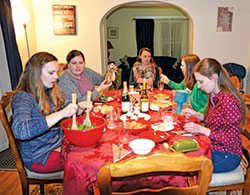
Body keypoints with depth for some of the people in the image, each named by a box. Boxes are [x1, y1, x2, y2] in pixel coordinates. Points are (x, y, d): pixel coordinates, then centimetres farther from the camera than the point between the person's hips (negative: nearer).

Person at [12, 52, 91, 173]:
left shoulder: (54, 92, 5)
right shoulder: (22, 97, -18)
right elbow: (20, 131, -35)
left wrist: (79, 108, -5)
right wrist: (61, 114, -40)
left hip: (60, 144, 7)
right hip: (39, 157, -7)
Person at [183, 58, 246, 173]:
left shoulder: (228, 101, -26)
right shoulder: (213, 96, 1)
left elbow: (232, 141, -23)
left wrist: (201, 129, -26)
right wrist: (195, 114, 0)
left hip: (227, 156, -7)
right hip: (213, 147, 7)